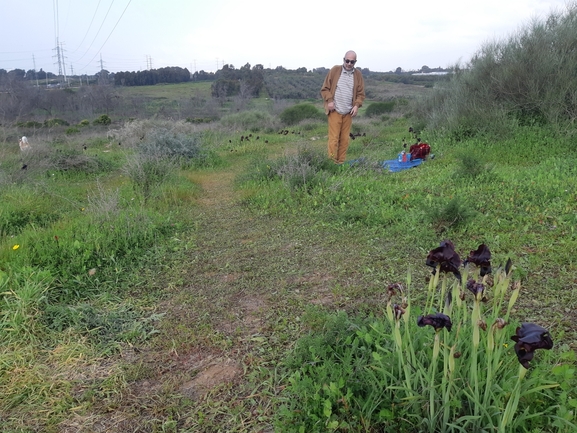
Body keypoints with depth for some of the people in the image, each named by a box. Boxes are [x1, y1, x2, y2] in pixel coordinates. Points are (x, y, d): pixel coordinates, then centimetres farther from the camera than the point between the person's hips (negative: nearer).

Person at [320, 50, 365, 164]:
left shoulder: (358, 74, 7)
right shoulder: (335, 70, 1)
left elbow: (361, 93, 10)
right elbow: (325, 88, 2)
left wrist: (357, 105, -5)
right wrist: (329, 100, -11)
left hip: (348, 113, 3)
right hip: (334, 111, -2)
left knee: (345, 139, 4)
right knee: (334, 138, -5)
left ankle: (341, 163, 11)